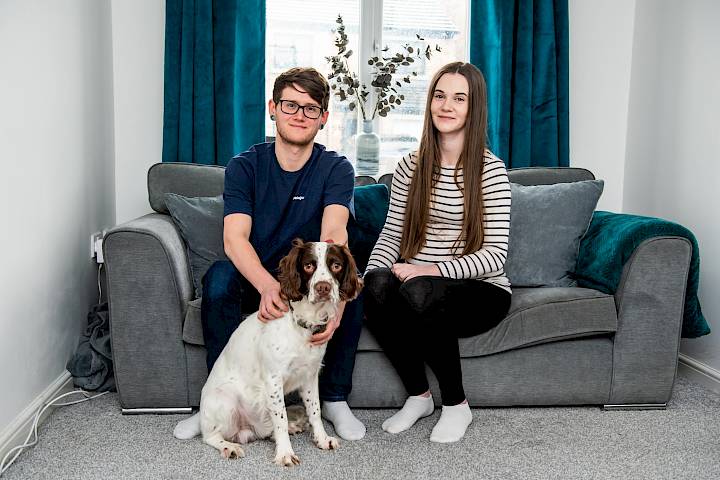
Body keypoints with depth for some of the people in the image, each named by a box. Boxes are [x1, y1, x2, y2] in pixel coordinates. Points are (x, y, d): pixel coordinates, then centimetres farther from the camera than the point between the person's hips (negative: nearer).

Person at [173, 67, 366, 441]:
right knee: (219, 277, -30)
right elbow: (234, 238, -22)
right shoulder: (244, 166, -7)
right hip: (256, 281, 0)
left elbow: (333, 236, -27)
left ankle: (335, 399, -9)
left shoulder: (335, 169, -9)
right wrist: (268, 286, -45)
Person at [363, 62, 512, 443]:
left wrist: (435, 270, -25)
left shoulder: (491, 171, -7)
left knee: (419, 292, -36)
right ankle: (418, 395, -7)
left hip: (480, 291, -3)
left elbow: (495, 254, -12)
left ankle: (456, 405, -10)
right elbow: (391, 233, 8)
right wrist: (371, 276, -12)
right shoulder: (410, 167, 7)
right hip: (416, 281, 4)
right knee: (378, 286, -30)